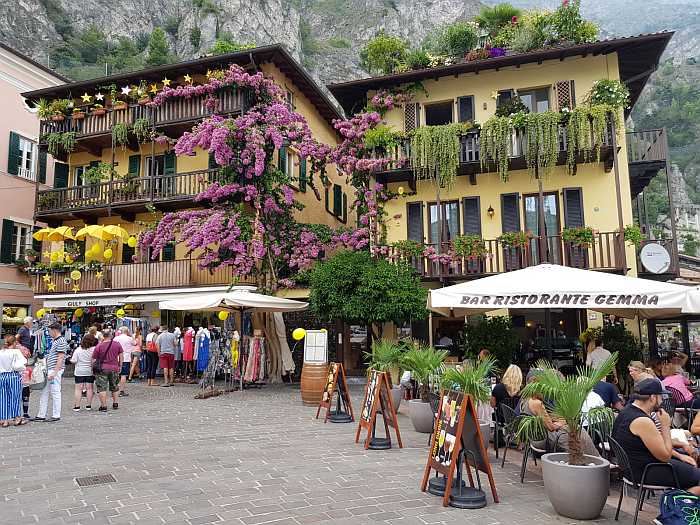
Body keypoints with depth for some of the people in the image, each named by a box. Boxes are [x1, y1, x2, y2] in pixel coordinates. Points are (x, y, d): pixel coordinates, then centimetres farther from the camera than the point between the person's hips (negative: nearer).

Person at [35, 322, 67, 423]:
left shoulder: (61, 341, -13)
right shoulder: (54, 341, 18)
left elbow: (60, 358, -18)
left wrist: (54, 372, -21)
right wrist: (46, 370, 20)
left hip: (55, 371, -10)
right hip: (49, 371, 10)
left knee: (55, 393, -4)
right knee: (44, 393, 11)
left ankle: (56, 416, 3)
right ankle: (41, 415, 18)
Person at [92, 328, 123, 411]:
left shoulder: (99, 346, -8)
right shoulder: (117, 344, -2)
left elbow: (94, 359, -4)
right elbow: (121, 356, 6)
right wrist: (120, 366, 18)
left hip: (102, 369, -3)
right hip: (114, 368, 3)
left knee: (102, 388, 2)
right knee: (114, 387, 18)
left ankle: (103, 406, 0)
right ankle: (115, 404, 25)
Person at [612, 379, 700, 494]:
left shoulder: (626, 411, 4)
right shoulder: (643, 422, -26)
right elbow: (666, 456, -19)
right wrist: (666, 426, -13)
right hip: (644, 472, -10)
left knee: (689, 465, 20)